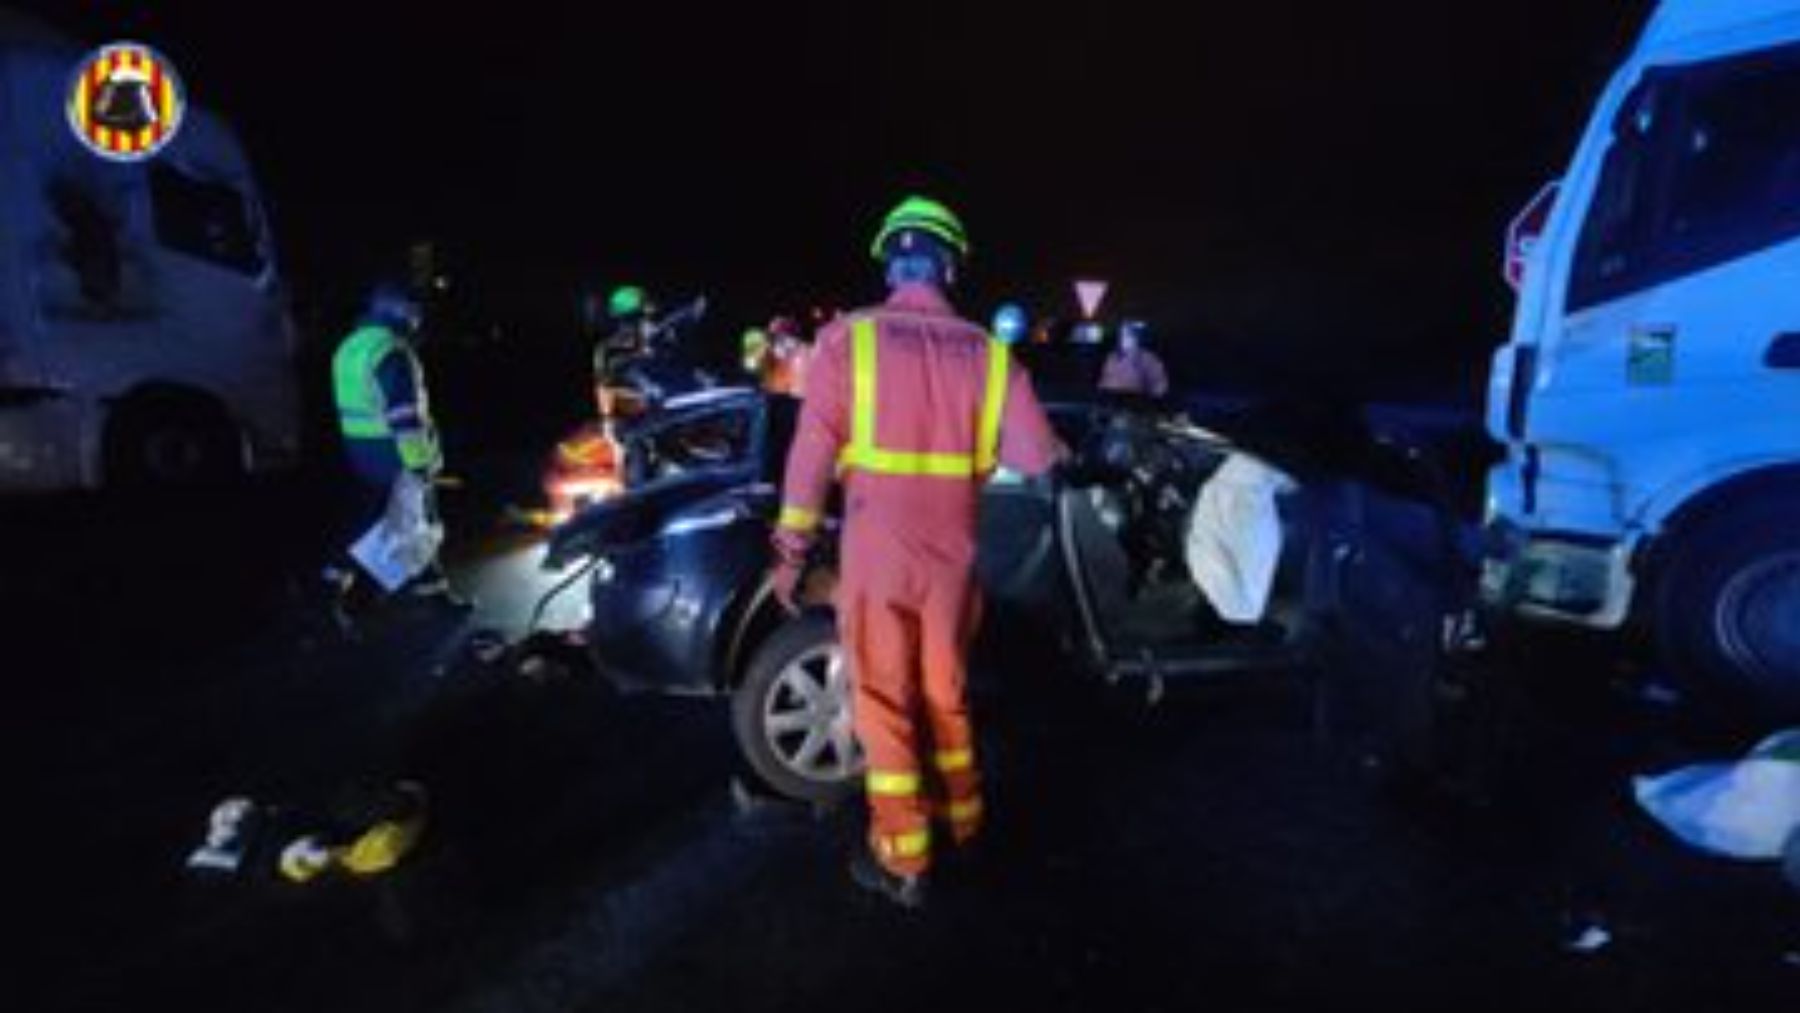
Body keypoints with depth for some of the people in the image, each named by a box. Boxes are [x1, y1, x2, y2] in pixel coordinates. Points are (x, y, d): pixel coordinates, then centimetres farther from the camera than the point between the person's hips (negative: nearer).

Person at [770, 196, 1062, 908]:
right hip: (952, 557, 3)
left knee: (885, 704, 10)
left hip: (876, 556, -3)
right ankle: (963, 820, 39)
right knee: (946, 693, 22)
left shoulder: (848, 339, -7)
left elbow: (811, 454, -7)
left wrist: (791, 549, 1)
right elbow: (1037, 457, 0)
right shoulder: (987, 354, -2)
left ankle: (902, 864, 21)